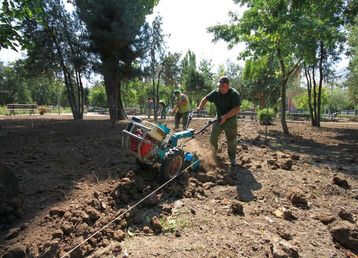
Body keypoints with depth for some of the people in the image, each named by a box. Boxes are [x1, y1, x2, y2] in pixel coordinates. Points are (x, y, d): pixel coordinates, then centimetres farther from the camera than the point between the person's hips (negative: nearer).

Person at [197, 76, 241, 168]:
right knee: (213, 138, 4)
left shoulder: (234, 94, -18)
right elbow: (205, 99, 7)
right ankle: (214, 153, 31)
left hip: (230, 120, -4)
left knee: (231, 140, -3)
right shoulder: (215, 93, -5)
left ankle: (232, 159, 15)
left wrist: (225, 116, -33)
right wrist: (200, 107, -10)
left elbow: (237, 109, -25)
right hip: (218, 118, 4)